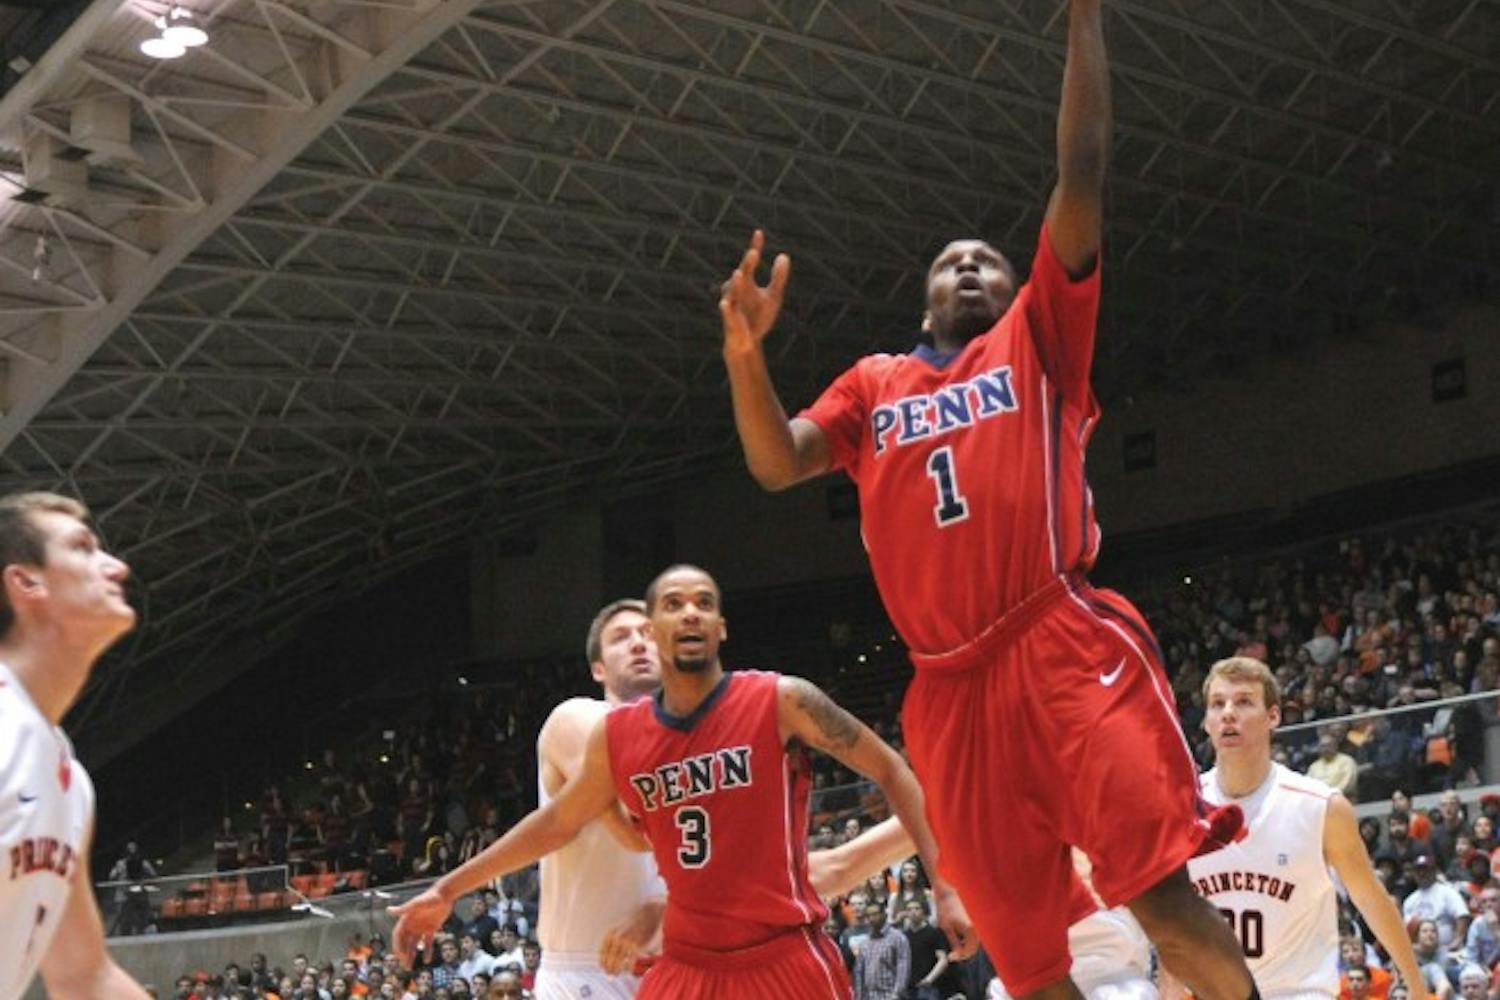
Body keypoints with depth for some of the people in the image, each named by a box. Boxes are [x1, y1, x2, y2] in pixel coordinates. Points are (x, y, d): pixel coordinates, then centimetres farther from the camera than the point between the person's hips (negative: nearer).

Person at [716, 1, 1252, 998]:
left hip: (1063, 646, -3)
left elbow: (1082, 176, 6)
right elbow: (776, 464, 11)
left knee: (1161, 886, -19)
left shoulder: (1038, 341, 15)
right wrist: (746, 353, -5)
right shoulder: (873, 386, 24)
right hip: (952, 686, 3)